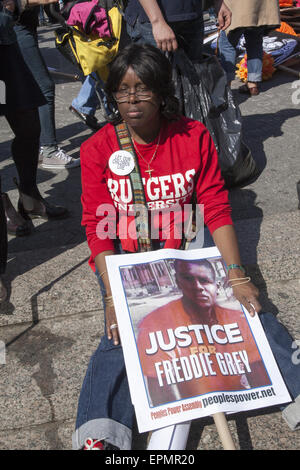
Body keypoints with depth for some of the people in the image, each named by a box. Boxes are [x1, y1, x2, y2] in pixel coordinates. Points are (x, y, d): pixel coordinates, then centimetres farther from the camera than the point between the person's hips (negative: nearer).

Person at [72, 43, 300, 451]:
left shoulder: (194, 138, -4)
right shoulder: (97, 149, -5)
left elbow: (217, 210, -8)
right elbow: (97, 226, -9)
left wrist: (237, 277, -19)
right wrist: (113, 296, -21)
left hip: (183, 249, 1)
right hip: (124, 256, -1)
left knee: (244, 309, -16)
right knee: (123, 334, -21)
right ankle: (98, 434, -20)